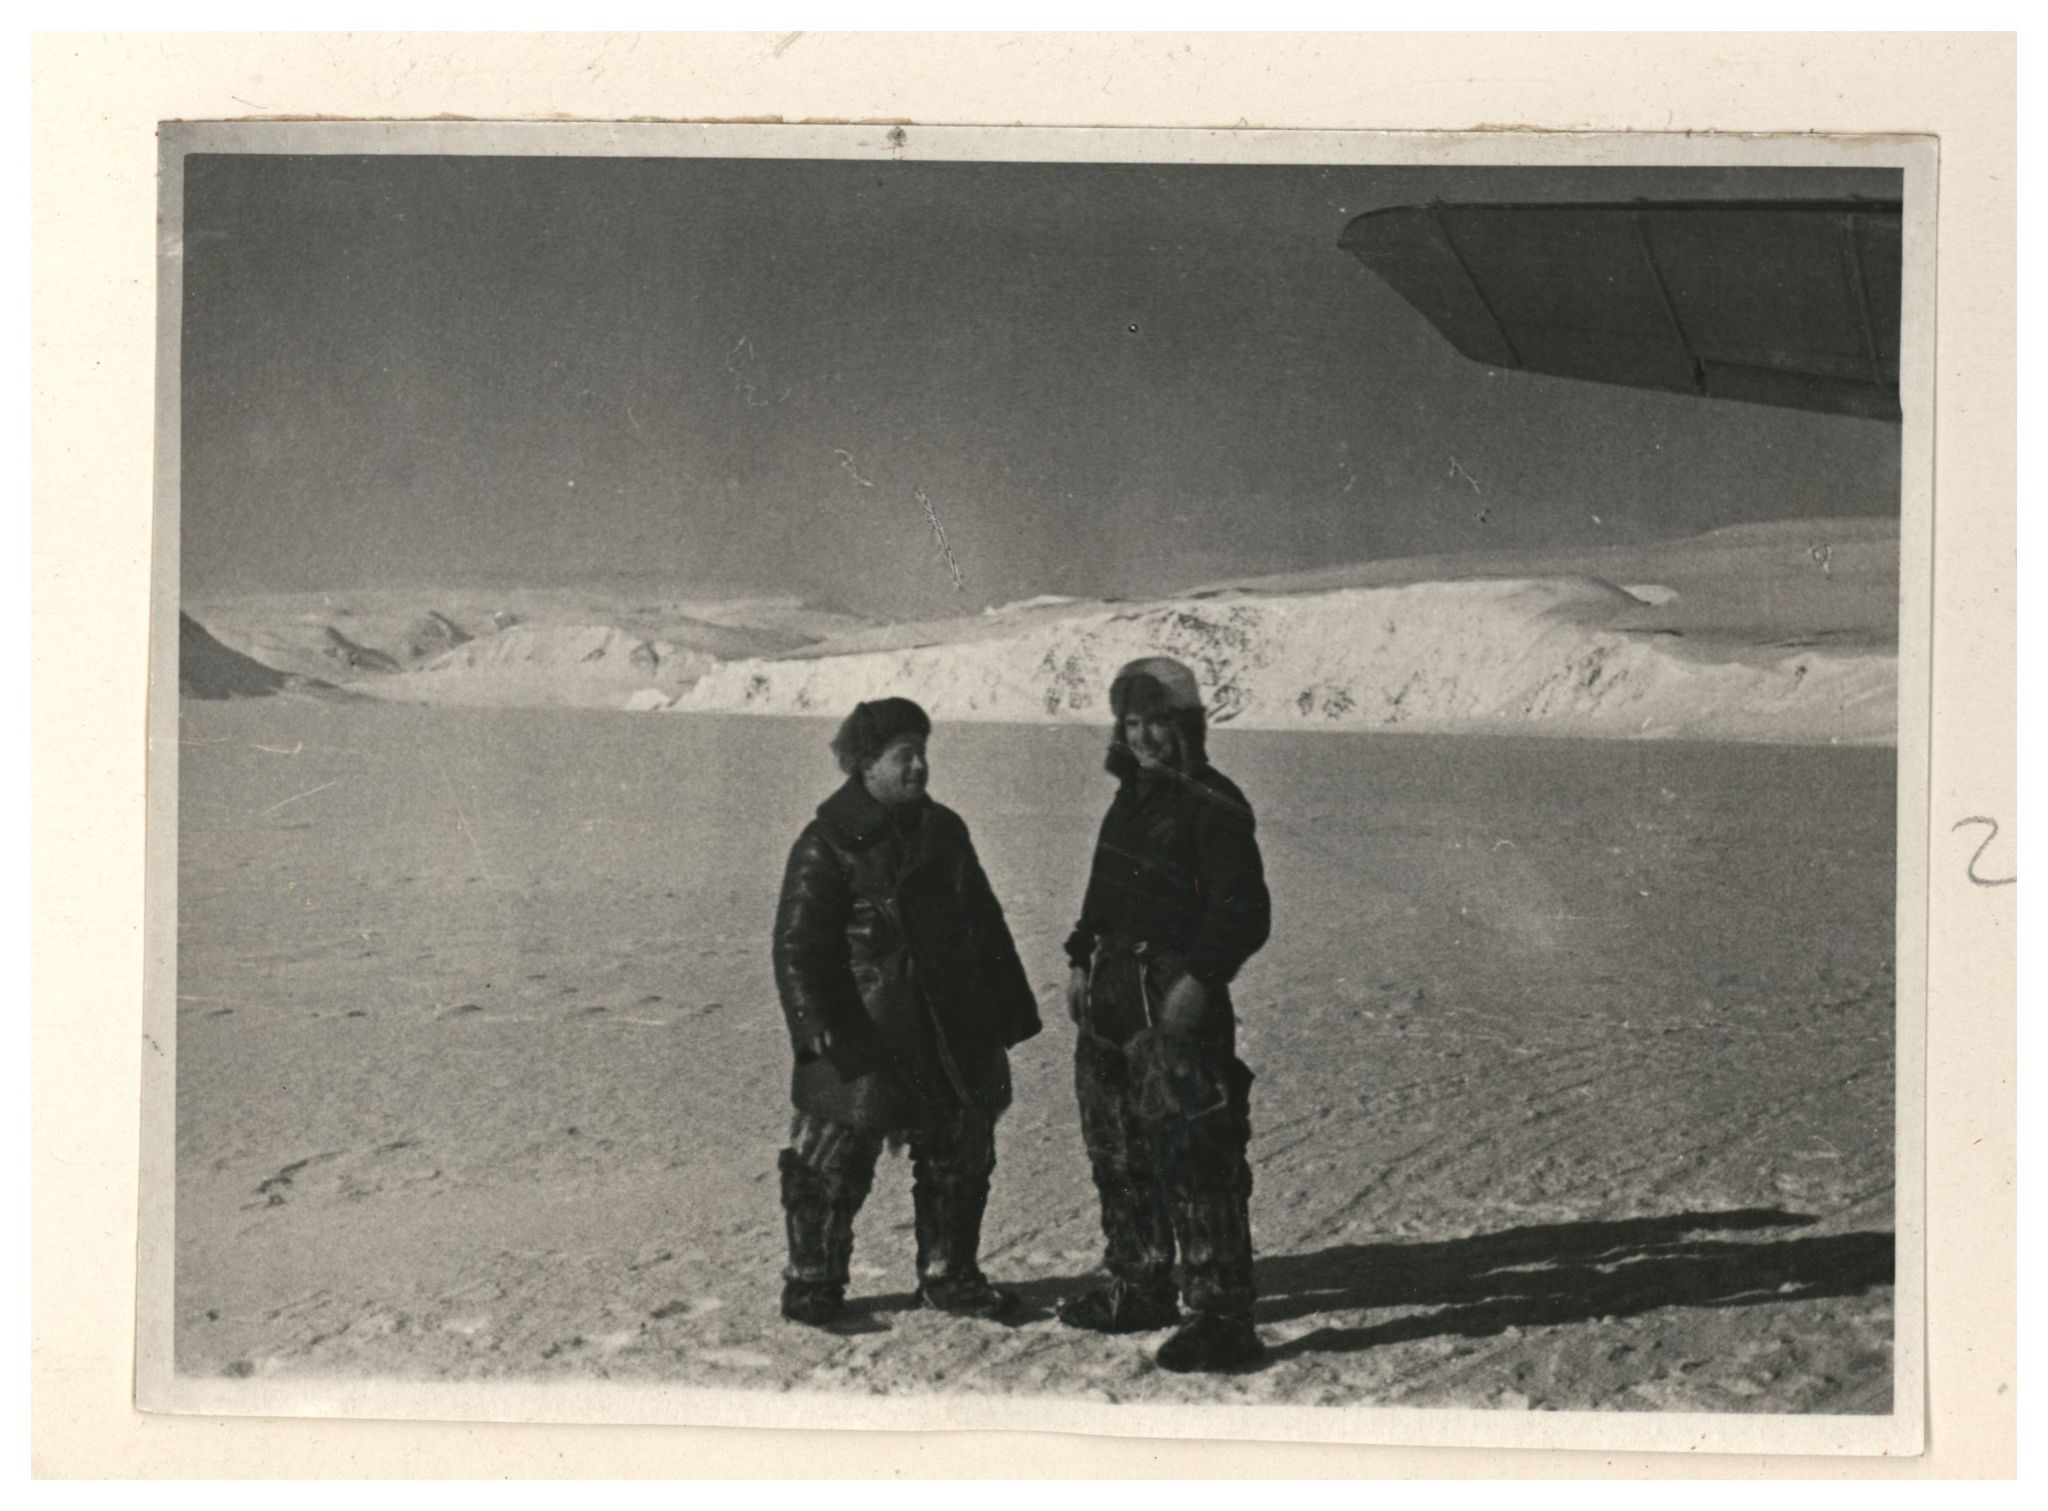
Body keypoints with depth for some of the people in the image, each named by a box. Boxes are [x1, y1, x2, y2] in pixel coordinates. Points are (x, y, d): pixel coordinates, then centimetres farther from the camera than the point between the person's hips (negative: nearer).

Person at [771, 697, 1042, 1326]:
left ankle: (950, 1273, 26)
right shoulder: (827, 844, -7)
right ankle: (812, 1281, 12)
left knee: (961, 1158, 11)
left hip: (953, 1033, 6)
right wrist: (816, 1027, -19)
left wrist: (1013, 1008, 18)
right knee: (834, 1162, -3)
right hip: (863, 1041, -6)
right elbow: (797, 945, -9)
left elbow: (986, 926, 20)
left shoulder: (943, 831, 11)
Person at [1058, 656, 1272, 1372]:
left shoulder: (1214, 807, -11)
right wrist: (1082, 960, 17)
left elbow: (1244, 913, -15)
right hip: (1112, 998, 9)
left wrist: (1200, 978, -23)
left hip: (1175, 1004, -9)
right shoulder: (1132, 796, 15)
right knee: (1118, 1152, 17)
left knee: (1193, 1160, -10)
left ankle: (1223, 1317, -8)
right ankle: (1140, 1288, 30)